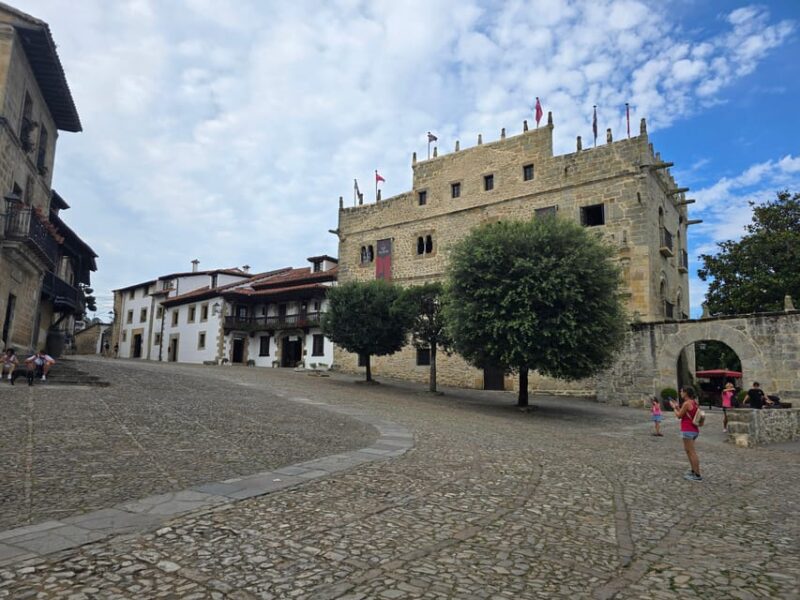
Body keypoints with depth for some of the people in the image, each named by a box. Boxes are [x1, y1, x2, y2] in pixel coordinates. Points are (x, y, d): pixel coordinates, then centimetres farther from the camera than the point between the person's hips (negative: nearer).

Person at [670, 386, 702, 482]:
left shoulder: (686, 403, -15)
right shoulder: (694, 403, 13)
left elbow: (679, 416, -8)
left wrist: (674, 407, 7)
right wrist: (677, 406, 19)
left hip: (688, 430, -10)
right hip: (694, 430, 10)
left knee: (692, 452, -6)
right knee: (688, 450, 20)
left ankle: (697, 475, -5)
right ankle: (693, 471, 25)